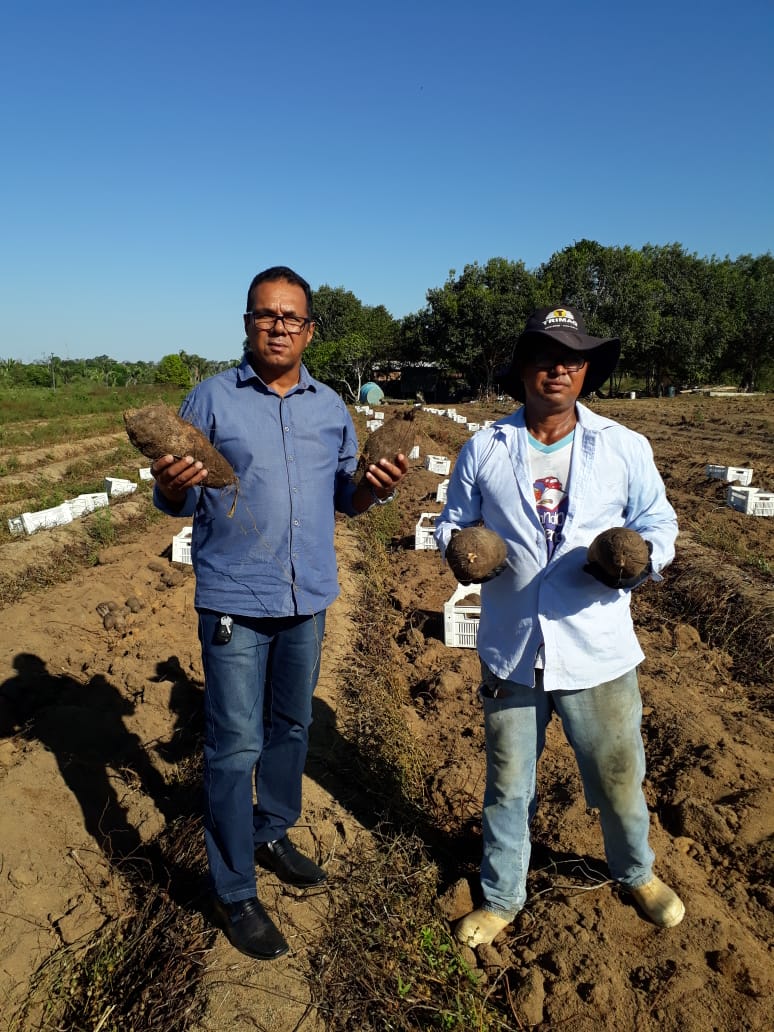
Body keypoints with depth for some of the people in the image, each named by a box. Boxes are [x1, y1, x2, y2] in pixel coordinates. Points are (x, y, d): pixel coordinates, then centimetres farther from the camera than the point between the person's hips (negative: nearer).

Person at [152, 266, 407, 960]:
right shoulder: (212, 399, -4)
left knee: (291, 727, 19)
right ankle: (233, 892, 19)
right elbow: (179, 501, -4)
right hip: (235, 601, -4)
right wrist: (171, 484, -26)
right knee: (235, 746, 1)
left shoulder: (332, 408, 7)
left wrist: (375, 487, -11)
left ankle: (272, 833, 42)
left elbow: (343, 495, 10)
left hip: (308, 598, 5)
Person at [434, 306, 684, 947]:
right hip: (510, 651, 1)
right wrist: (460, 544, -13)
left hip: (598, 651, 0)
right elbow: (453, 522, 10)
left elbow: (659, 522, 5)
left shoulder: (625, 448, -1)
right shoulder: (484, 449, 1)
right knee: (507, 784, 16)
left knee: (619, 780, 16)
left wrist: (641, 556, -17)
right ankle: (502, 897, 41)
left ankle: (637, 873, 49)